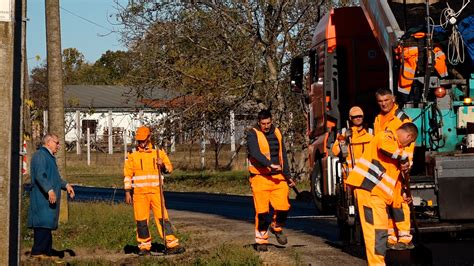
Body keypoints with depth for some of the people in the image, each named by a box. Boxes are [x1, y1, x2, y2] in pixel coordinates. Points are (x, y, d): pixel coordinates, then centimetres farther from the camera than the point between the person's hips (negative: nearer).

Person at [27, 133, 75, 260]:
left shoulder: (50, 157, 23)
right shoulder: (40, 155, -9)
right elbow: (40, 175, -22)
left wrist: (66, 185, 19)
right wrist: (49, 190, -29)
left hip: (50, 199, 10)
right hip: (42, 198, -10)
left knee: (47, 225, 10)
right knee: (43, 224, -13)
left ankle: (46, 252, 12)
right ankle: (37, 252, -13)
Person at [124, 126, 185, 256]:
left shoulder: (159, 153, 9)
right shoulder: (132, 156, 6)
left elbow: (169, 168, 10)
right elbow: (127, 175, 6)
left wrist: (163, 165, -13)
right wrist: (127, 192, 0)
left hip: (156, 191, 0)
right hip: (139, 193, 0)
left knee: (163, 218, -5)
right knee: (141, 221, 1)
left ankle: (172, 245, -5)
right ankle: (144, 246, 11)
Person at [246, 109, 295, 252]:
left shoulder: (277, 133, 14)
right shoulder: (253, 134, -4)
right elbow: (255, 153, -21)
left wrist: (287, 175, 21)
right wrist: (269, 164, -34)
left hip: (278, 177, 4)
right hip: (260, 178, -4)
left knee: (283, 207, -5)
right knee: (262, 211, -5)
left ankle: (276, 227, 26)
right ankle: (261, 240, 10)